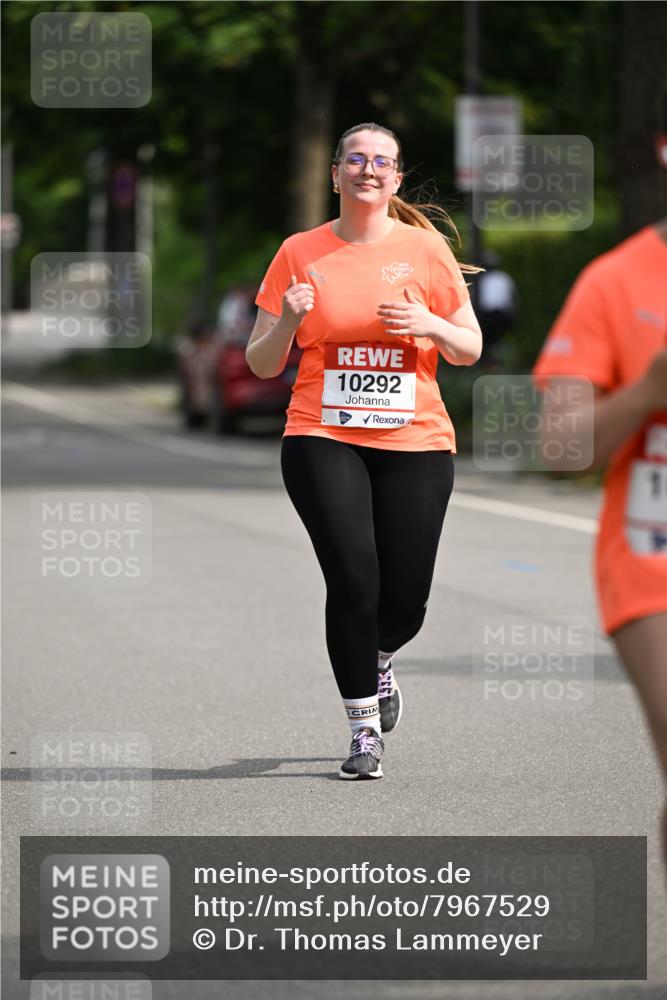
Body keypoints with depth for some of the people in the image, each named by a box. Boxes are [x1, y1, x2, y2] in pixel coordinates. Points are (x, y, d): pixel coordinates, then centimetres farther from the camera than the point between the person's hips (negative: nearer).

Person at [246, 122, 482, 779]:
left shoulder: (426, 249, 5)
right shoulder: (300, 253, 5)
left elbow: (470, 351, 10)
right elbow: (261, 364, 8)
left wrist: (429, 325, -10)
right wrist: (288, 322, -12)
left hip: (415, 441, 1)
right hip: (322, 437, -1)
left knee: (405, 603, 0)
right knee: (354, 577, -17)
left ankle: (376, 663, 37)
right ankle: (364, 728, -2)